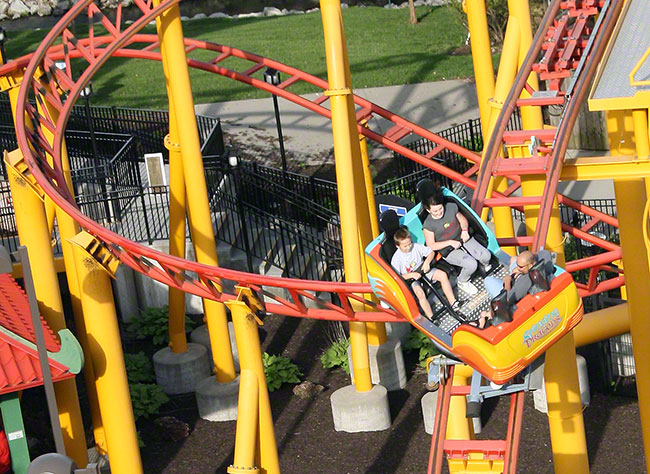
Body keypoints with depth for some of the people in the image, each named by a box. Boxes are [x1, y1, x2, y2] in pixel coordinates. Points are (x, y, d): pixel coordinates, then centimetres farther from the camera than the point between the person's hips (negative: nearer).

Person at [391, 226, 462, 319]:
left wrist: (427, 262, -16)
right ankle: (431, 318, -30)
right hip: (410, 280, -5)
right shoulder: (396, 258, -17)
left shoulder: (416, 247, -6)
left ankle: (452, 302, -15)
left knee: (442, 275, -17)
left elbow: (431, 252, 4)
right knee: (420, 293, -35)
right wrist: (411, 275, -27)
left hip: (422, 271, 5)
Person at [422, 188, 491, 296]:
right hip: (449, 251, -5)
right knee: (471, 265, -26)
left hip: (463, 239, 5)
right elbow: (431, 246, -13)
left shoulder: (451, 207, -8)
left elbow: (463, 220, 10)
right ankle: (462, 282, 6)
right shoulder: (428, 225, -20)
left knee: (486, 256, -15)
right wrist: (450, 242, -20)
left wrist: (464, 230, -12)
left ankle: (486, 266, 25)